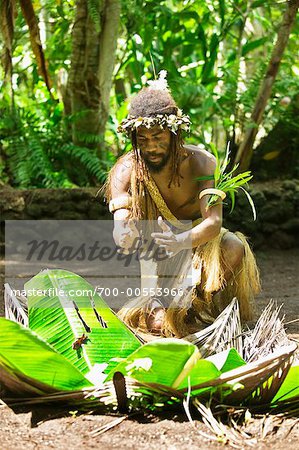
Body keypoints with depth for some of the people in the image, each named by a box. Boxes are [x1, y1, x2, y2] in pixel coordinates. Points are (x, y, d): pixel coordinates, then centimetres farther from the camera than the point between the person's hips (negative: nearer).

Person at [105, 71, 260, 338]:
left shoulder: (201, 163, -20)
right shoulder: (125, 171, -19)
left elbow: (213, 221, -32)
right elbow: (121, 223, -30)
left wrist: (182, 241, -55)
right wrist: (124, 237, -57)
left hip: (196, 235, 1)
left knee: (233, 249, -33)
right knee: (158, 321, -23)